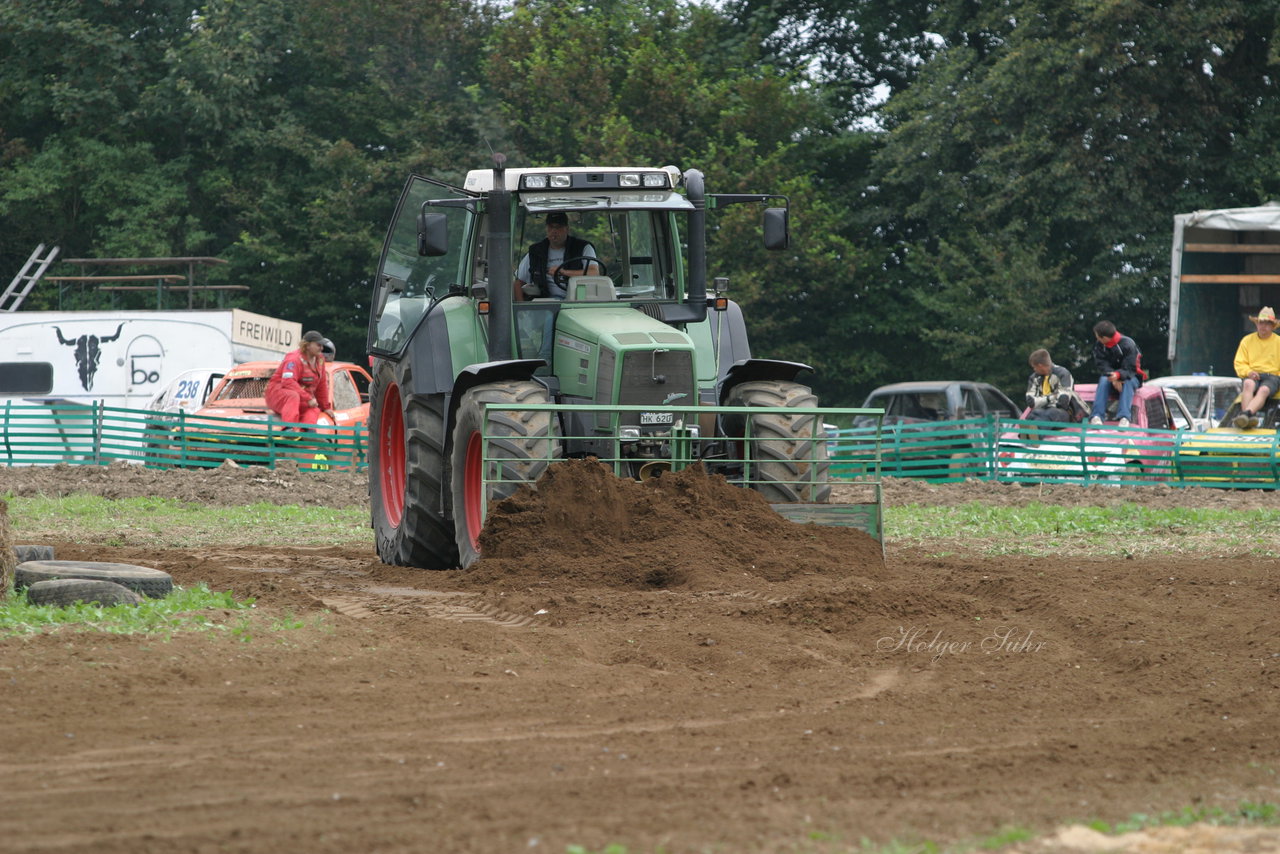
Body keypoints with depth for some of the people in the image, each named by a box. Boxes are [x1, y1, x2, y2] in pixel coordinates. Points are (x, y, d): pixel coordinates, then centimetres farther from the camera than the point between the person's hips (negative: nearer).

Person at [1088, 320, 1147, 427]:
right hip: (1111, 375, 3)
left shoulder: (1128, 344, -21)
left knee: (1128, 382, -36)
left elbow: (1129, 370, -25)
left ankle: (1124, 418, -50)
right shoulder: (1099, 345, -7)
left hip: (1131, 377, -3)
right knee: (1103, 381, -30)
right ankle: (1097, 416, -43)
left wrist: (1118, 375, -47)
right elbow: (1102, 366, -11)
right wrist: (1113, 379, -30)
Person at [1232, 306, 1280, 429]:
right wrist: (1249, 372, -11)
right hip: (1253, 376, 1)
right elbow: (1239, 363, 10)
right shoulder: (1247, 340, 14)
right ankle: (1251, 418, -55)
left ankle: (1246, 413, -62)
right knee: (1248, 384, -36)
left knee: (1264, 390, -37)